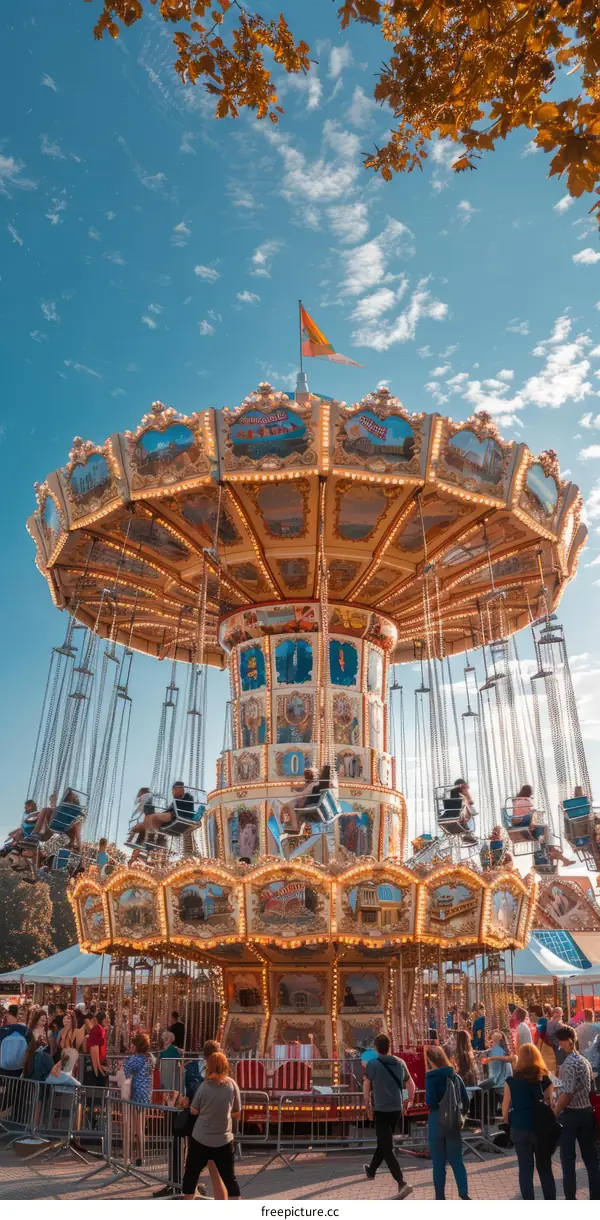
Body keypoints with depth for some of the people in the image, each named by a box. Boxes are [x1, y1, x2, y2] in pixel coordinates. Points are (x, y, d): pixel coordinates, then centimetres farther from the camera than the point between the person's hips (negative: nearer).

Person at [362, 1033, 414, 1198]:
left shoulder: (373, 1064, -12)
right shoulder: (400, 1063, 1)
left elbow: (366, 1088, -7)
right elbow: (411, 1084, 9)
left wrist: (368, 1106, 7)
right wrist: (410, 1099, 25)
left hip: (381, 1110, -6)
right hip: (396, 1109, 6)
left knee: (387, 1148, -2)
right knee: (383, 1142, 23)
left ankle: (402, 1184, -14)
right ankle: (371, 1171, 42)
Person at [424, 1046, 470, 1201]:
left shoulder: (431, 1078, -11)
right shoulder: (455, 1076, 5)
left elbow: (430, 1102, -19)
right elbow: (465, 1100, 8)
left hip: (437, 1122, -4)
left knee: (438, 1163, 7)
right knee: (457, 1160, 14)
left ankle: (440, 1196, 13)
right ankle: (464, 1194, 11)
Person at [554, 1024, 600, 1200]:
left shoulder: (568, 1063, -19)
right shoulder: (585, 1061, 7)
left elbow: (567, 1094, -24)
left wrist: (553, 1114, -15)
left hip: (570, 1114, -8)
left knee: (568, 1158, 4)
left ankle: (571, 1199, 9)